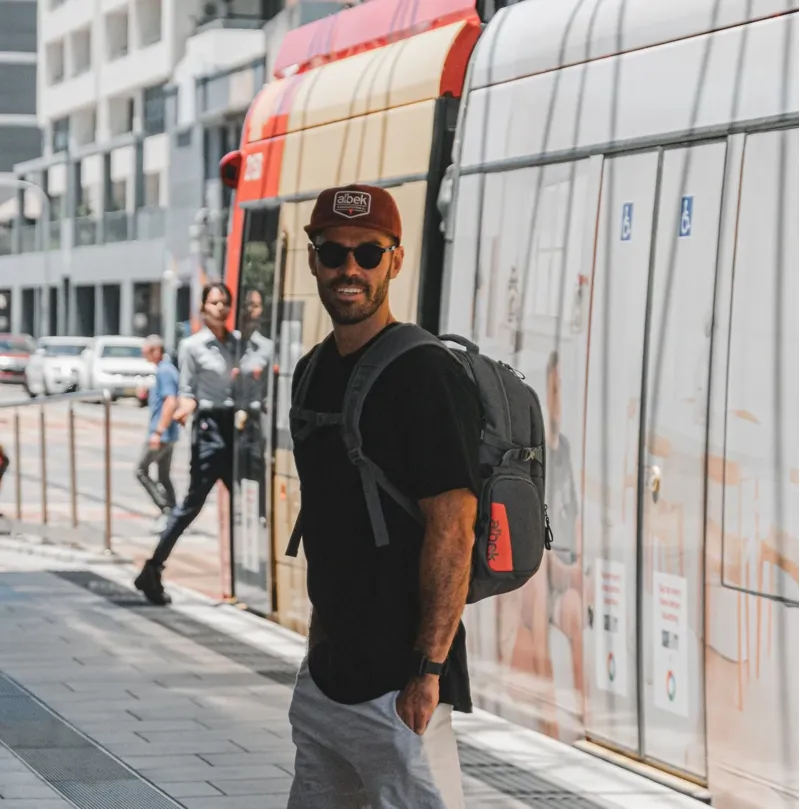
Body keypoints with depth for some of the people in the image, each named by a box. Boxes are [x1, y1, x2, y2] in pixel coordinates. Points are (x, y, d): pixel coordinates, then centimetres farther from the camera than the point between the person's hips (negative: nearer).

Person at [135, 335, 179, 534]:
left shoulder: (164, 371, -17)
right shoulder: (167, 369, 14)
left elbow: (171, 403, -25)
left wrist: (158, 432, -26)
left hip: (162, 434, -10)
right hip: (168, 435, 10)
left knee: (141, 471, -4)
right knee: (164, 476, 13)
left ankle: (166, 510, -9)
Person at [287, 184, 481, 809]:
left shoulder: (426, 375, -13)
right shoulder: (314, 373, 13)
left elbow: (453, 530, -18)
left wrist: (427, 671, -22)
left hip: (397, 685, -8)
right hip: (325, 674, 9)